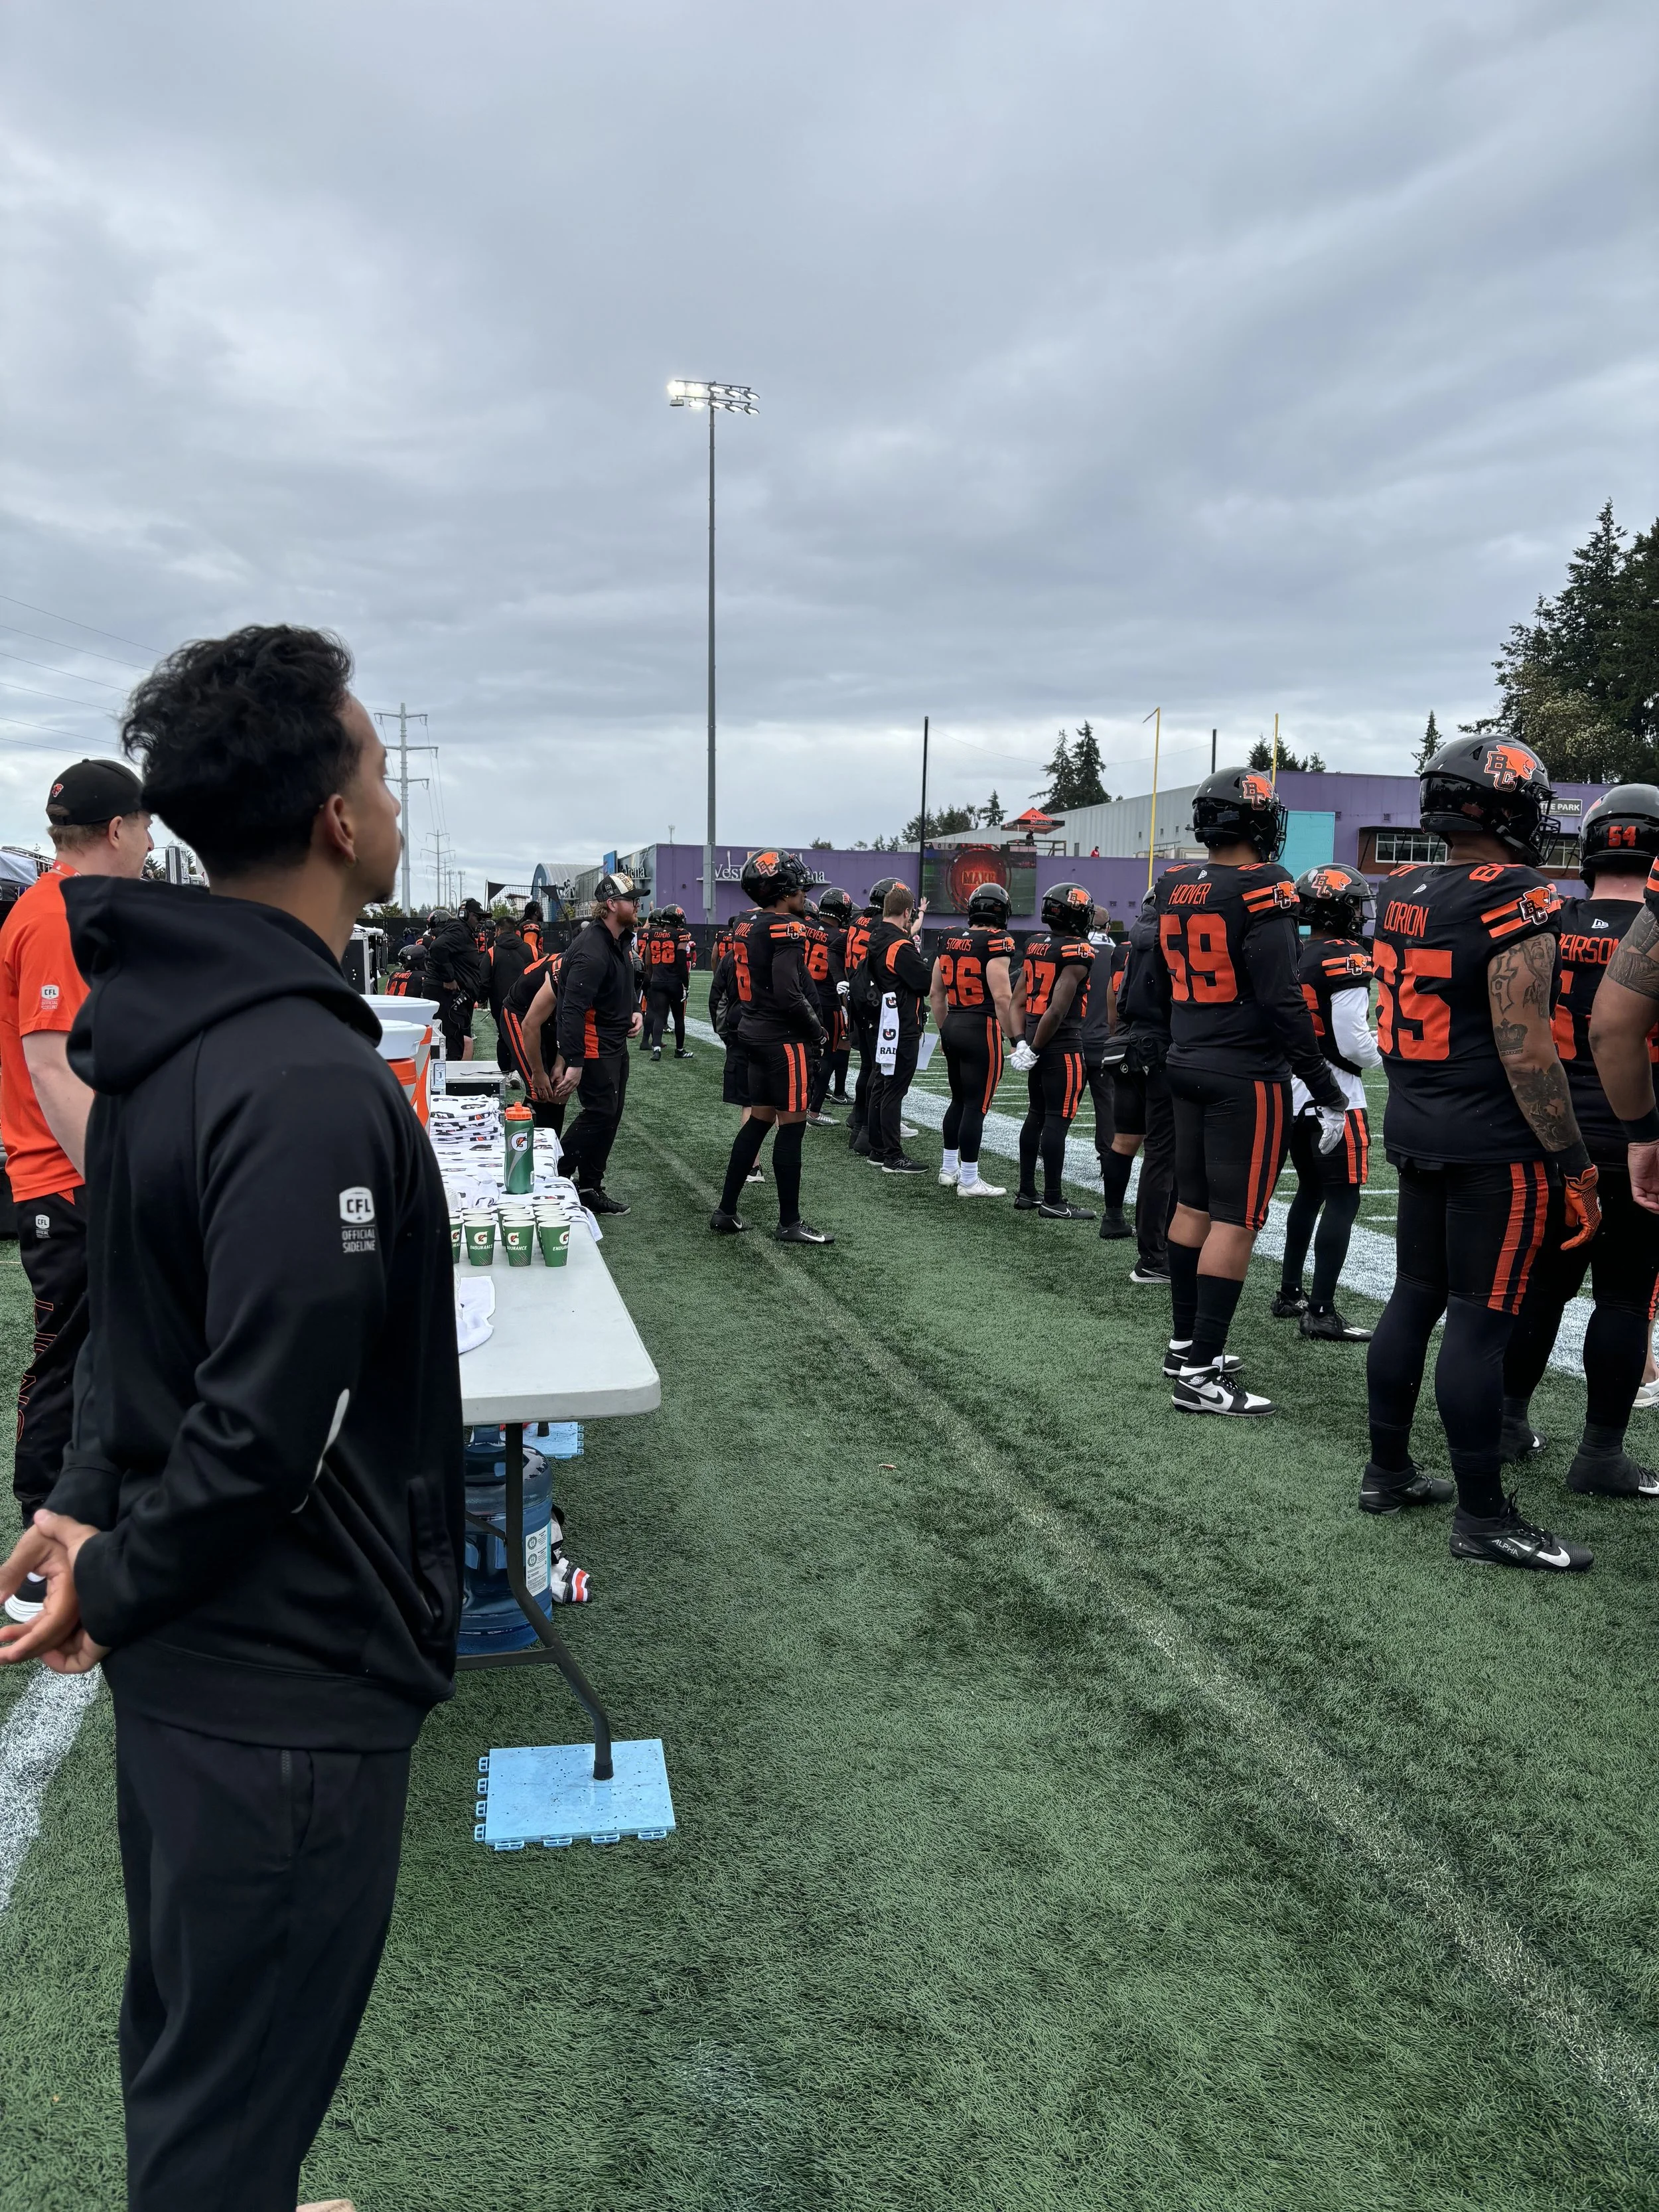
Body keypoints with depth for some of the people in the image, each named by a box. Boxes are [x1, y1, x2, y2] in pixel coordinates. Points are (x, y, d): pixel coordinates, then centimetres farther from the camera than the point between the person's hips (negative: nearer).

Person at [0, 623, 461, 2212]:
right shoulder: (314, 1087, -28)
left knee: (185, 2043, 29)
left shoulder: (168, 1018, 3)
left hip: (190, 1660, 9)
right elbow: (265, 1425, -27)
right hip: (289, 1681, -9)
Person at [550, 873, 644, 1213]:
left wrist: (635, 1011, 5)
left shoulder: (623, 940, 8)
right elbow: (573, 1009, -30)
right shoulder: (592, 950, -25)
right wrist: (573, 1063, -34)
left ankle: (590, 1187, 21)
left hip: (616, 1044, 10)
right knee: (600, 1113, -8)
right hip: (594, 1047, -10)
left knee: (611, 1114, 13)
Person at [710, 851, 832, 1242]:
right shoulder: (787, 930, -16)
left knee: (758, 1121, 16)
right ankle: (789, 1224, 6)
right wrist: (817, 1032, -10)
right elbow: (789, 995, -24)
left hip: (756, 1033, 9)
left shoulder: (747, 928, 10)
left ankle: (726, 1211, 20)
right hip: (785, 1039, -9)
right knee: (791, 1127, -1)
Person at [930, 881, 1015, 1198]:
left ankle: (949, 1169, 28)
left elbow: (935, 993, 16)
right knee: (976, 1106, -1)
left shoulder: (950, 940, 9)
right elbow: (1002, 998, -18)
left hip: (953, 1027, 7)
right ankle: (968, 1181, 4)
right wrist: (1014, 1038, -10)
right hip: (982, 1029, -7)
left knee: (959, 1100, 19)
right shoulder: (997, 943, -12)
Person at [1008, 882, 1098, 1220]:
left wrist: (1022, 1043, 6)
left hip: (1037, 1043, 8)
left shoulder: (1035, 947, 10)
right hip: (1063, 1046, -8)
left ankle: (1026, 1192, 23)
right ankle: (1053, 1201, 3)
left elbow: (1018, 1001, 9)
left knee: (1036, 1114, 15)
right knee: (1057, 1120, -3)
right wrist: (1034, 1049, -12)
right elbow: (1058, 1011, -20)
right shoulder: (1077, 954, -15)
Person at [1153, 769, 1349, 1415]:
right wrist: (1328, 1093, -14)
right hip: (1247, 1077, -8)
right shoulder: (1261, 889, -16)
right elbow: (1283, 1002, -19)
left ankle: (1185, 1344, 27)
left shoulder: (1173, 889, 6)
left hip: (1187, 1067, 8)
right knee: (1236, 1219, -2)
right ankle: (1201, 1373, 0)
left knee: (1194, 1205, 16)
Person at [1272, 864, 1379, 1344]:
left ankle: (1289, 1295, 26)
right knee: (1343, 1199, -2)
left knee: (1310, 1190, 20)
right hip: (1333, 1093, -8)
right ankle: (1321, 1312, -3)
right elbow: (1353, 1042, -19)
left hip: (1292, 1089, 8)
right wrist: (1383, 1053, 2)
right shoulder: (1346, 960, -16)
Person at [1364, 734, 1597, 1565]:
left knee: (1415, 1297, 15)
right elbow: (1526, 1051, -19)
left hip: (1415, 1128, 8)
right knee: (1480, 1320, -2)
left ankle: (1386, 1471, 26)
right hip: (1495, 1145, -8)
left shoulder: (1402, 898, 8)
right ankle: (1483, 1518, 8)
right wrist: (1574, 1167, -14)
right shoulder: (1515, 905, -16)